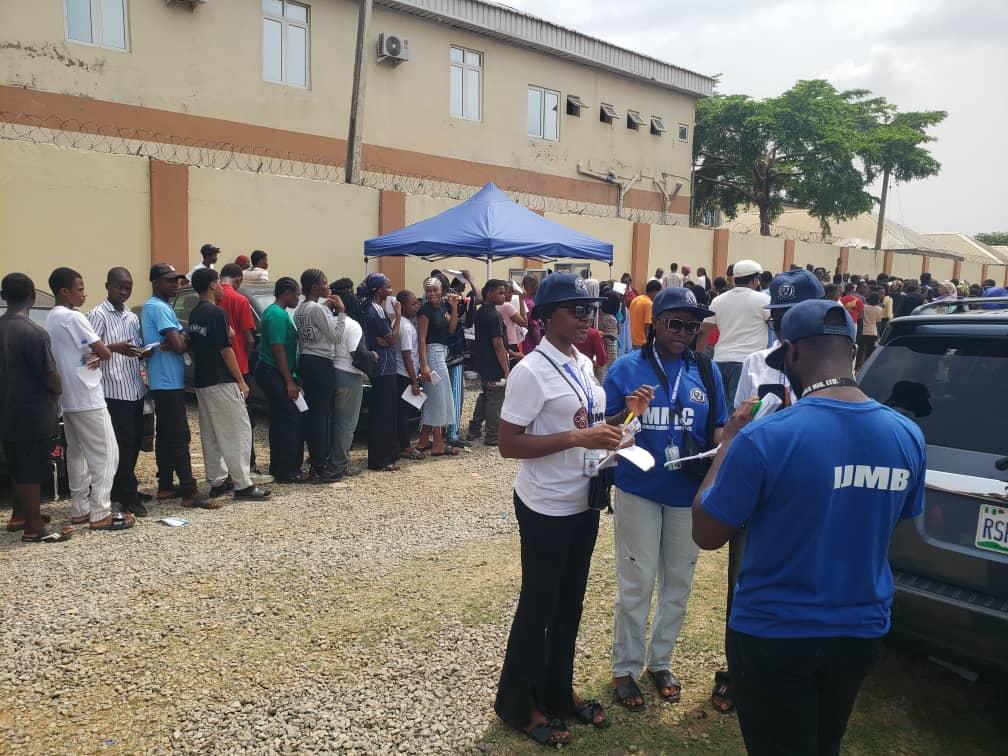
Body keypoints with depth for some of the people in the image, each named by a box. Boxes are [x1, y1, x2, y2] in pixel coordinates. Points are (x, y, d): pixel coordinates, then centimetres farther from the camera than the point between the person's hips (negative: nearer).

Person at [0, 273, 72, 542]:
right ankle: (35, 528, 8)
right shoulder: (34, 333, -20)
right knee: (32, 472, 0)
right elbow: (50, 376, -17)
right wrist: (58, 391, 4)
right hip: (33, 414, -8)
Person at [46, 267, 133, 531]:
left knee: (77, 453, 14)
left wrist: (95, 354, -4)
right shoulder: (73, 317, -16)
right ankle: (101, 514, -4)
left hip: (68, 398, 10)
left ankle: (80, 509, 20)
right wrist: (99, 356, 5)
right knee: (105, 454, -5)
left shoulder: (52, 319, 14)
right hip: (86, 398, -10)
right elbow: (104, 352, -18)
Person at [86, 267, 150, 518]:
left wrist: (144, 352, -1)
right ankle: (127, 498, -1)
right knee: (123, 444, -6)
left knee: (134, 442, 12)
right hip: (114, 391, -7)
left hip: (136, 389, 7)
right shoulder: (98, 315, -5)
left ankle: (122, 488, 24)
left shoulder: (132, 317, 17)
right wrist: (115, 348, -29)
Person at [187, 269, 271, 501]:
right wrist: (241, 380, -12)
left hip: (202, 381, 9)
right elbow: (225, 349, -17)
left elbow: (195, 346, 17)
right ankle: (243, 485, -4)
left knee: (210, 434, 13)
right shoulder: (216, 312, -15)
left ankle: (218, 480, 20)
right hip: (222, 382, -9)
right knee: (238, 432, -5)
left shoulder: (194, 314, 11)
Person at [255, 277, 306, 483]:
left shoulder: (272, 311, 18)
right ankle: (287, 470, -6)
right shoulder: (278, 314, -15)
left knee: (279, 420, 14)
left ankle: (277, 467, 20)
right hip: (274, 374, -11)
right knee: (292, 420, -9)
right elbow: (278, 349, -21)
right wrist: (290, 382, -21)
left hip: (269, 372, 11)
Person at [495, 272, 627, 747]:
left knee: (570, 602, 19)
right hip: (546, 508, -7)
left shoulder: (584, 365, 6)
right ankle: (518, 705, 27)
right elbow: (508, 445, -21)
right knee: (538, 606, 7)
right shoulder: (531, 372, -18)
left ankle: (558, 693, 37)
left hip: (584, 502, 8)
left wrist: (615, 424, -2)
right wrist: (577, 438, -28)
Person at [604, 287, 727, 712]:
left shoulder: (706, 371, 2)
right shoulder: (627, 368, -6)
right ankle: (625, 668, 21)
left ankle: (660, 661, 34)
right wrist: (629, 412, -24)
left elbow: (718, 428, 8)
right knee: (636, 583, 4)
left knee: (678, 582, 15)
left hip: (689, 493, 3)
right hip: (639, 490, -3)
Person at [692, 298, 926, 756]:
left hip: (774, 635, -5)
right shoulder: (907, 435, -8)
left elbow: (706, 534, -15)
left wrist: (728, 442, -5)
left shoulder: (766, 437, -25)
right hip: (861, 631, 5)